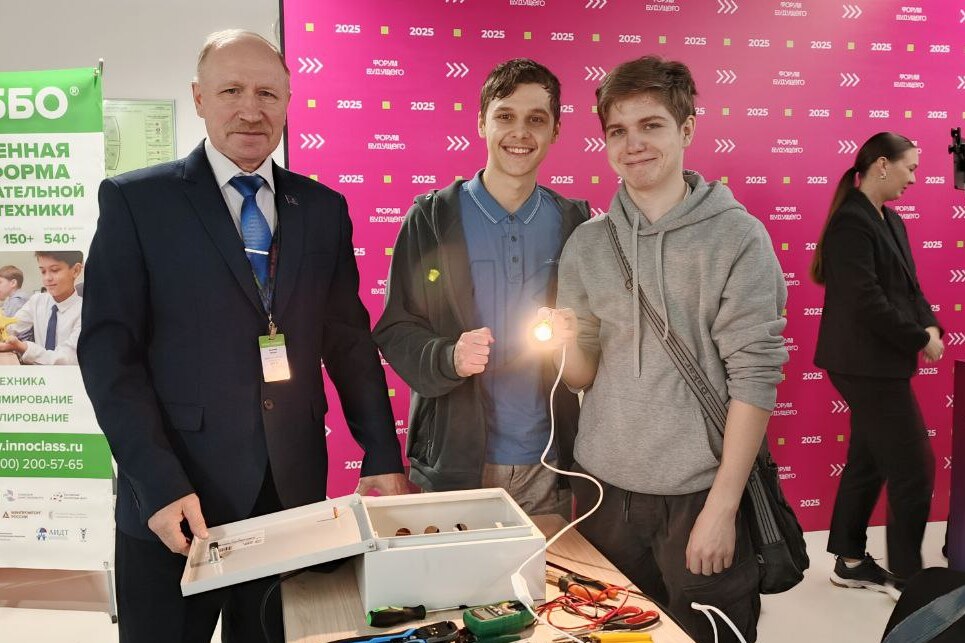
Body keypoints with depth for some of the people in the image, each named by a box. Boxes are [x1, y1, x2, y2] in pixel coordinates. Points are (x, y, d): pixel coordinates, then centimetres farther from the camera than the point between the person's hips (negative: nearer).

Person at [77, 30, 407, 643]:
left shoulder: (324, 208, 7)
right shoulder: (136, 200, -3)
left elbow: (349, 340, 9)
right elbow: (109, 350, -8)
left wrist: (382, 457, 2)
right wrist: (159, 485, -16)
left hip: (295, 490, 3)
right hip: (173, 501, -2)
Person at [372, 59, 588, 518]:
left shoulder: (575, 222, 3)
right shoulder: (431, 219, -3)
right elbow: (395, 332, -3)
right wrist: (448, 358, -22)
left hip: (547, 464, 2)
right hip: (452, 463, -2)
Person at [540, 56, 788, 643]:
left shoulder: (737, 236, -7)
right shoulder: (586, 245, 4)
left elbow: (755, 377, -11)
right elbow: (583, 378, 9)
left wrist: (722, 506, -14)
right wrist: (568, 343, -13)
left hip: (701, 492, -3)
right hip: (605, 488, 3)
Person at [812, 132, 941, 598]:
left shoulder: (889, 221, 13)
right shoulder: (851, 223, -17)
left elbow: (909, 287, 14)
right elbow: (867, 303, -23)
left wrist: (931, 326, -3)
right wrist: (921, 340, -14)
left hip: (878, 363, 10)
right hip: (865, 364, -10)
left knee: (868, 462, 16)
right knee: (914, 469, -1)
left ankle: (850, 560, 28)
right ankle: (906, 575, 14)